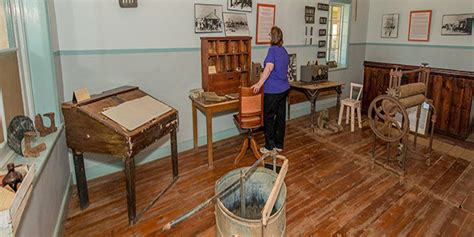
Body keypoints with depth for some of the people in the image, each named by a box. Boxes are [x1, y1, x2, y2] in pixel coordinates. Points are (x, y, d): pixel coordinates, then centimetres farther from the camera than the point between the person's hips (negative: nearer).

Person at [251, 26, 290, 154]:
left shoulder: (273, 49, -12)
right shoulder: (284, 51, 13)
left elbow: (269, 68, -26)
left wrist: (260, 83, -29)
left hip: (273, 90, -8)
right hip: (284, 89, 8)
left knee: (269, 118, 3)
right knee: (281, 117, 12)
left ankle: (269, 147, 11)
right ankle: (279, 145, 21)